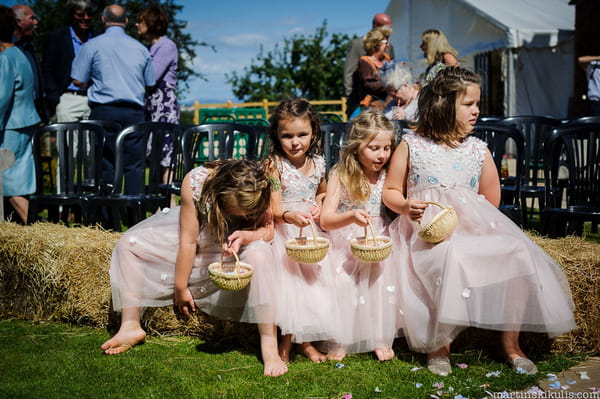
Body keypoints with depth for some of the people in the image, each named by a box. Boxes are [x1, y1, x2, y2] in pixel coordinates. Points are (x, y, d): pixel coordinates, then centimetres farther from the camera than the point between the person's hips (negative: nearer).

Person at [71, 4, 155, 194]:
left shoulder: (92, 45, 0)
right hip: (134, 112, 2)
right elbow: (150, 84, 14)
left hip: (104, 110, -2)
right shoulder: (140, 48, 9)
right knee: (134, 165, 4)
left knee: (105, 164, 1)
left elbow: (79, 81, 1)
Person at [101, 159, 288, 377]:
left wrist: (245, 236, -44)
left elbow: (268, 230, -21)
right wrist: (180, 288, -15)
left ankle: (269, 344, -29)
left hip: (236, 243, -2)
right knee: (128, 244, -10)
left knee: (258, 255, -38)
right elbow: (188, 241, -25)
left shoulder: (260, 190, -31)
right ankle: (131, 327, -4)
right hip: (194, 232, 2)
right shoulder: (195, 182, -32)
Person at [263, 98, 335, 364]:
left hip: (311, 232, 5)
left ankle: (305, 340, 23)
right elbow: (275, 208, -18)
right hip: (284, 233, -5)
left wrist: (318, 206, 0)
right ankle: (286, 342, 9)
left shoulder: (317, 163, 1)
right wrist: (290, 217, -39)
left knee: (311, 281, 6)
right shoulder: (275, 165, -14)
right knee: (289, 285, -8)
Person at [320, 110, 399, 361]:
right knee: (341, 281, -23)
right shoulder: (340, 176, -7)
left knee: (383, 276, -22)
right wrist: (351, 217, -31)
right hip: (345, 244, -2)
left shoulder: (388, 176, 1)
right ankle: (340, 341, -5)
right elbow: (326, 220, -14)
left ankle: (381, 338, -4)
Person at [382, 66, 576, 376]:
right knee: (450, 261, -37)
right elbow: (390, 192, 8)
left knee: (519, 258, -20)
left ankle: (511, 344, -3)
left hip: (473, 231, 4)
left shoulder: (478, 150, 12)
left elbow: (492, 201, 15)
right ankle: (439, 345, -18)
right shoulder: (411, 145, 5)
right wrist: (405, 206, -13)